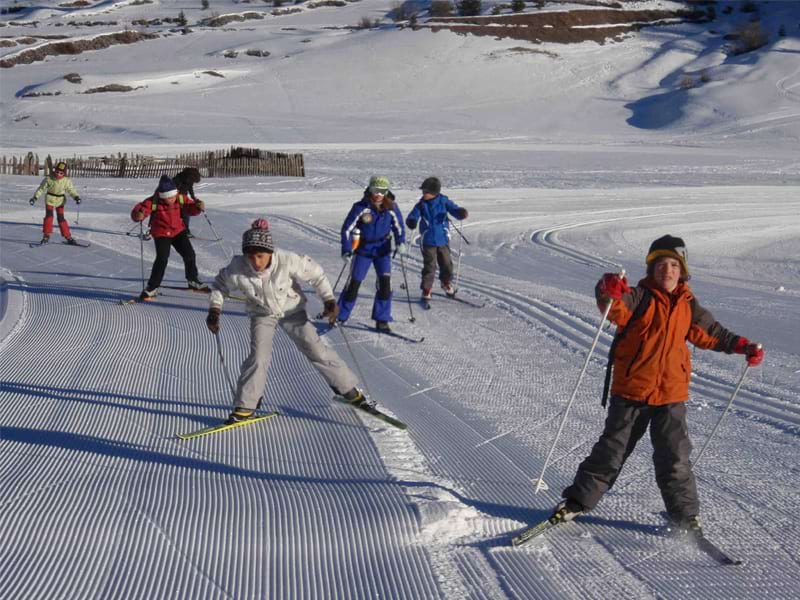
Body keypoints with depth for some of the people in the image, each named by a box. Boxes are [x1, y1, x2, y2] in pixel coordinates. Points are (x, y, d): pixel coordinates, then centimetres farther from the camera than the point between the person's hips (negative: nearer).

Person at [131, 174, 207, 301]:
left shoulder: (180, 198, -11)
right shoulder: (153, 202, -22)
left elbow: (191, 208, -5)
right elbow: (139, 210, -24)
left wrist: (198, 206, -28)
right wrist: (138, 215, -48)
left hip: (178, 230, 4)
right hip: (161, 234, -4)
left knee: (189, 254, 4)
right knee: (162, 259, -18)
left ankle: (193, 281, 29)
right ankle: (152, 288, -6)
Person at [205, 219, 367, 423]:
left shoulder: (287, 261, -33)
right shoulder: (237, 269, -28)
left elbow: (316, 274, -17)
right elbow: (220, 285, -6)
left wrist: (329, 300, -23)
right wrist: (214, 310, -15)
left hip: (291, 310, 0)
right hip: (262, 314, 0)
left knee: (316, 350, 1)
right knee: (258, 357, -15)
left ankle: (347, 387, 20)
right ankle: (245, 406, 0)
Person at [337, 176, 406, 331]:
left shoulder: (391, 208, -12)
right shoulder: (361, 207, -18)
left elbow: (398, 226, 2)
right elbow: (347, 228, -11)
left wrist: (400, 243, -16)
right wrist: (346, 250, -19)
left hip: (383, 249, 1)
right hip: (363, 250, -1)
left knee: (385, 282, -10)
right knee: (354, 282, -1)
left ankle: (381, 319, 1)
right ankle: (340, 316, 14)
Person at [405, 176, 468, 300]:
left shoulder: (444, 202, -6)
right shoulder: (421, 205, -6)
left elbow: (455, 210, -6)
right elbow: (412, 217, -7)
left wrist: (462, 213, -28)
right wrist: (411, 222, -30)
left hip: (443, 239, 2)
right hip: (428, 241, -2)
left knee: (446, 264, 13)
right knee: (429, 266, -3)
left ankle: (446, 283, 38)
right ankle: (426, 289, 9)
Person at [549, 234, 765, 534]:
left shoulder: (687, 305, 6)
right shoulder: (640, 297, -8)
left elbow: (709, 333, 22)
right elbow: (616, 309, -30)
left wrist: (742, 346, 15)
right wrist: (609, 292, -52)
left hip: (671, 394, 3)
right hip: (631, 391, -3)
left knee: (675, 458, 3)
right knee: (611, 451, 5)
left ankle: (686, 516, 17)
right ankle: (577, 501, 19)